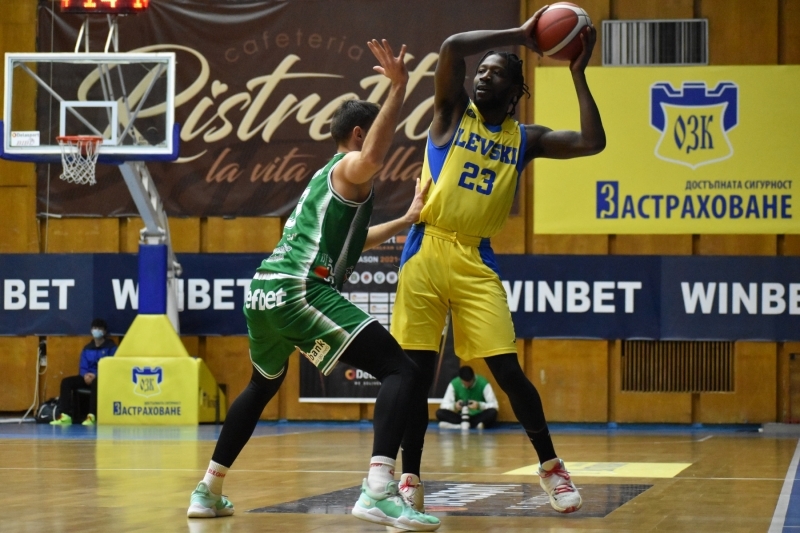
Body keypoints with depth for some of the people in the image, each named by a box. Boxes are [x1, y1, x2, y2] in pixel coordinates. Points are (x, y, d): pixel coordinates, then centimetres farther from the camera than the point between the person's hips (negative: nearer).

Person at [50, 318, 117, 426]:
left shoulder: (111, 347, -2)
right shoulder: (87, 348, 15)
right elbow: (83, 368, 11)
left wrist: (96, 376, -22)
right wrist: (85, 375, -15)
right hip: (89, 377, 6)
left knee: (96, 382, -42)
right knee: (66, 382, -15)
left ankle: (92, 416, -45)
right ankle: (65, 416, -25)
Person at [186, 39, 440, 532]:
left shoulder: (327, 178, 31)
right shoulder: (351, 169, 4)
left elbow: (350, 240, 47)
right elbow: (374, 155, -24)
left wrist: (408, 219, 52)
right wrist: (399, 86, -27)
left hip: (263, 293, 10)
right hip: (301, 291, -10)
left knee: (264, 385, 35)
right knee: (403, 372, -14)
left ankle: (208, 491, 40)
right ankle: (379, 492, -33)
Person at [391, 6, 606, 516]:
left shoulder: (526, 138, 10)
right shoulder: (453, 112, 4)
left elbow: (592, 142, -2)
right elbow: (453, 47, -13)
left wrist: (578, 75, 0)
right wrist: (520, 34, -9)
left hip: (476, 260, 1)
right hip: (427, 250, -1)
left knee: (508, 370, -6)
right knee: (416, 370, -1)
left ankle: (551, 466, 10)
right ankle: (410, 478, 9)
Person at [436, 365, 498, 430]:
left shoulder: (483, 384, -13)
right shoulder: (454, 384, -7)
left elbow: (494, 405, -14)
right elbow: (444, 404, -8)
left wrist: (479, 405, -33)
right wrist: (454, 406, -30)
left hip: (479, 417, -2)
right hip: (461, 417, 2)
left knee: (492, 412, -34)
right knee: (440, 413, -24)